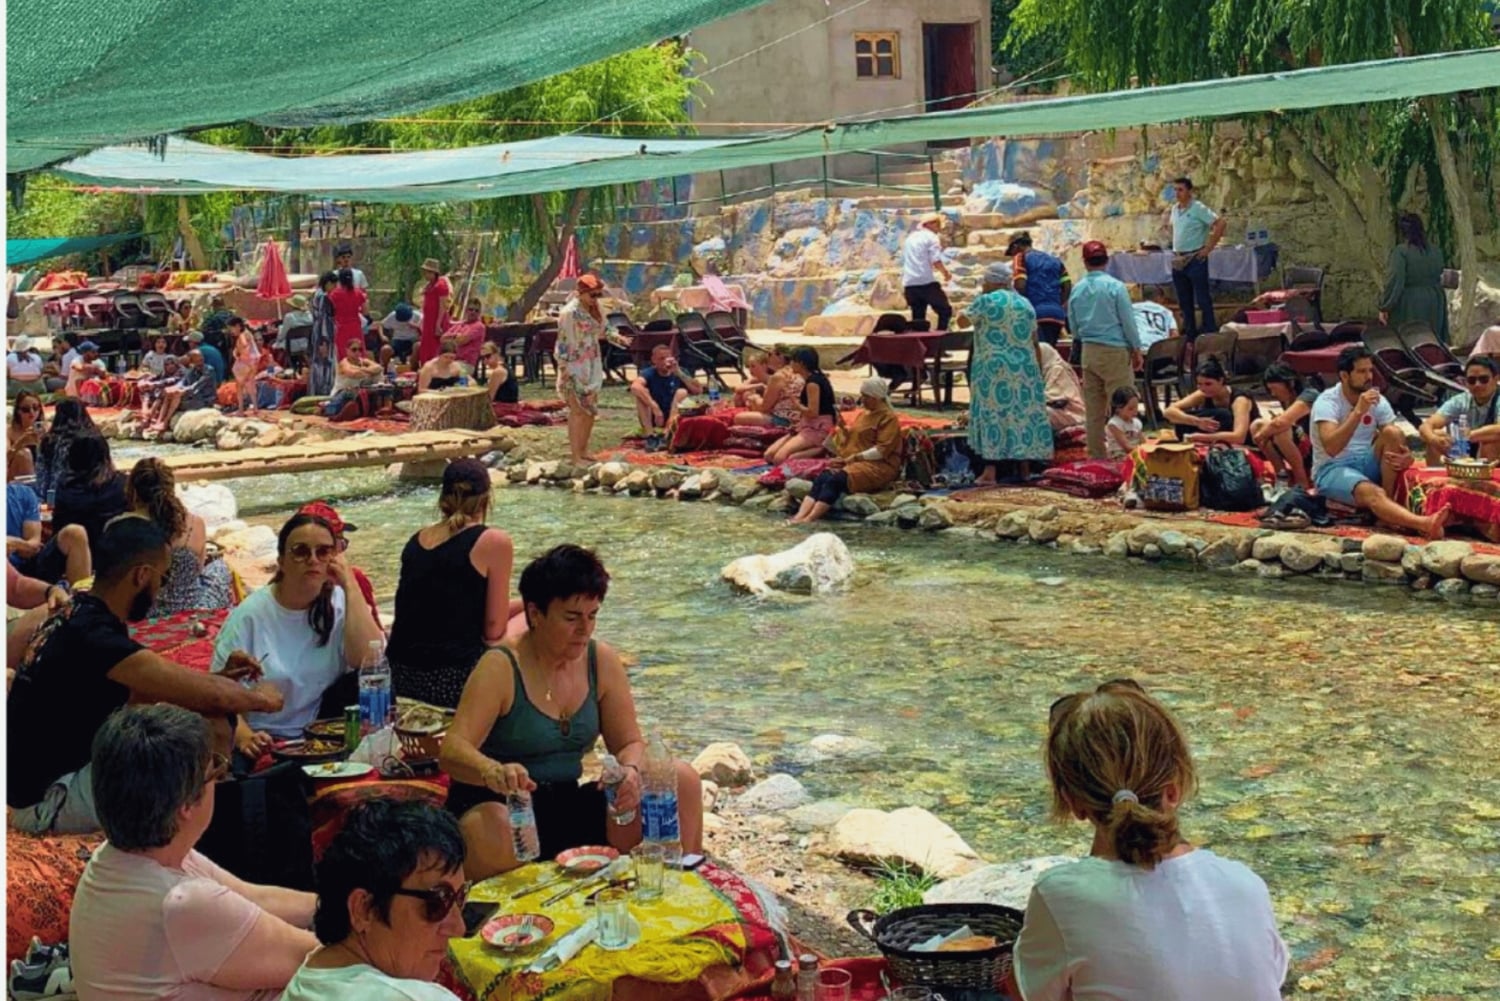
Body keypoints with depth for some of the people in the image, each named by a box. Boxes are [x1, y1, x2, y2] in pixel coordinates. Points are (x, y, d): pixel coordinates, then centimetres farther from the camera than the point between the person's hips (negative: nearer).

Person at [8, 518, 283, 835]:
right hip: (45, 799, -10)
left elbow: (132, 693, 16)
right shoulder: (93, 637, -26)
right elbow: (210, 697, -29)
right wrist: (259, 697, -8)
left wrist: (219, 678, 9)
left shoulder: (77, 618, 5)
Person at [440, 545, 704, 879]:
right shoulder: (501, 668, -14)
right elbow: (452, 750, -24)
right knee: (491, 837, -41)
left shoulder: (602, 661, 1)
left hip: (572, 802, 5)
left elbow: (630, 743, 4)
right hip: (499, 805, -5)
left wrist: (630, 771, -21)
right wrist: (493, 771, -47)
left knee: (683, 779, -13)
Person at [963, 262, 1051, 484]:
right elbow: (1035, 342, 11)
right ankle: (1025, 468, 14)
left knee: (992, 414, -5)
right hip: (1025, 368, 5)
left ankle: (990, 471, -10)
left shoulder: (985, 301, -6)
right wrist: (1038, 371, 16)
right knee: (1025, 413, 9)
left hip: (992, 368, -5)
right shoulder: (1025, 304, 11)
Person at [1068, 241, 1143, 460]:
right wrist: (1136, 349, 4)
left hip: (1089, 351, 5)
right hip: (1115, 351, -5)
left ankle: (1096, 455, 13)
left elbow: (1073, 325, 11)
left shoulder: (1077, 289, 2)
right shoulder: (1115, 286, -11)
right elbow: (1128, 321, -6)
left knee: (1093, 409, 9)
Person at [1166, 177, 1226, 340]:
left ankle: (1210, 332, 1)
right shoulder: (1174, 209, 10)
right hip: (1178, 260, 7)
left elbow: (1220, 224, -17)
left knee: (1203, 299, -4)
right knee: (1184, 301, 12)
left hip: (1195, 259, -7)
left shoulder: (1198, 209, -11)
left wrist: (1209, 247, -15)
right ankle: (1190, 334, 20)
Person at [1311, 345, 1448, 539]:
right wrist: (1358, 412, -34)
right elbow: (1331, 448, -29)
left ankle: (1388, 500, -20)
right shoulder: (1327, 401, -14)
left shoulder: (1378, 400, 3)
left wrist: (1406, 457, -24)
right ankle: (1423, 524, -61)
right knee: (1372, 493, -37)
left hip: (1367, 465, 6)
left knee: (1393, 433, -21)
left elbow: (1397, 442, 1)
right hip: (1332, 470, -6)